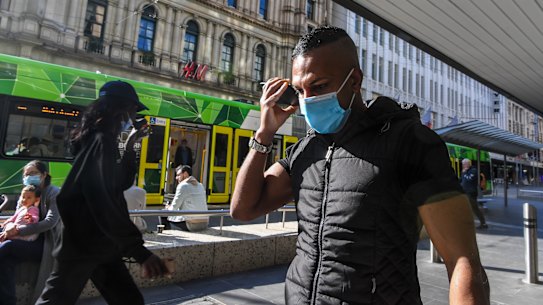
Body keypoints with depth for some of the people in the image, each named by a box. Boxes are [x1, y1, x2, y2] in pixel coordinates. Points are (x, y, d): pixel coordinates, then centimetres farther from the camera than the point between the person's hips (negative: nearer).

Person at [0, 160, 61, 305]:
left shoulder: (53, 193, -5)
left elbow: (51, 221, -17)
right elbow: (19, 219, 19)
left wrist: (19, 230, -23)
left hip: (46, 243, -6)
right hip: (33, 242, 6)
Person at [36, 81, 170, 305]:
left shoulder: (105, 140, 12)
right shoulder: (101, 141, -19)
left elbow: (123, 183, 17)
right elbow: (103, 203, -29)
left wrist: (130, 146, 6)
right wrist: (139, 250, -31)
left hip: (101, 244, 10)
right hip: (83, 243, -10)